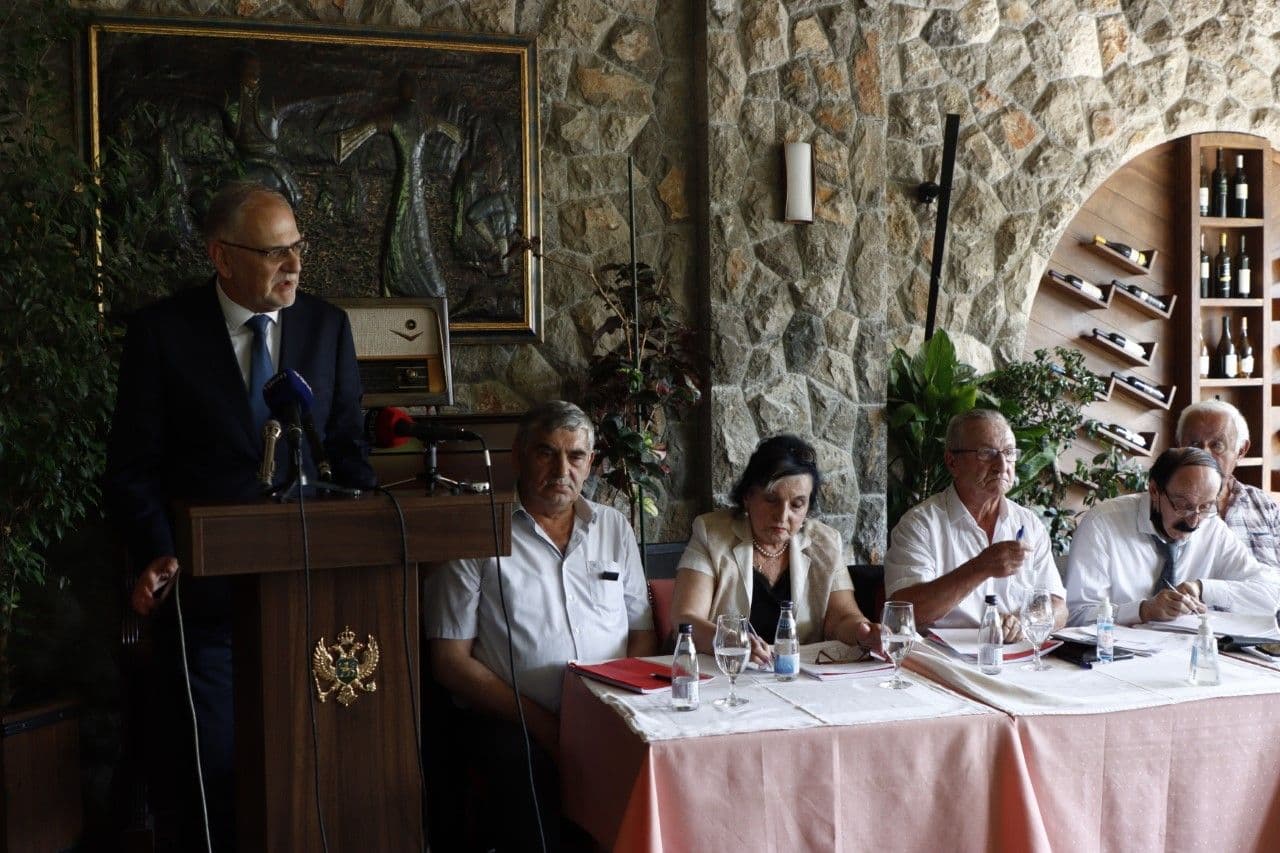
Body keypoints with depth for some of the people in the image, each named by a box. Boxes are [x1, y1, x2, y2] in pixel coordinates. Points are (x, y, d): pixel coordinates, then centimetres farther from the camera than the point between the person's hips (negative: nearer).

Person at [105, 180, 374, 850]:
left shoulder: (328, 326, 5)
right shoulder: (162, 330, -3)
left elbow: (348, 450, 8)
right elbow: (134, 465, -2)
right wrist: (154, 555, -17)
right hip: (204, 587, -2)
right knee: (212, 773, 5)